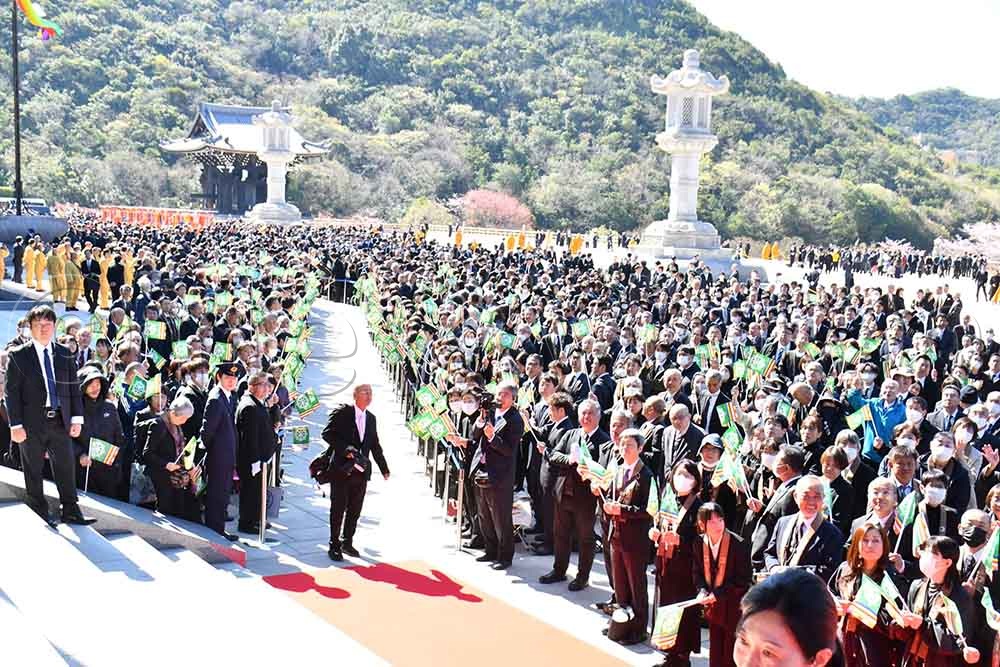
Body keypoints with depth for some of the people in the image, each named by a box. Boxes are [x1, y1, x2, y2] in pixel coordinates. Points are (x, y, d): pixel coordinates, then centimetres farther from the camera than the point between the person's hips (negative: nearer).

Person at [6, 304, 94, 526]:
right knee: (33, 471, 7)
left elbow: (74, 388, 10)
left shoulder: (65, 354, 8)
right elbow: (12, 393, -3)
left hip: (60, 421, 3)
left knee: (66, 466, 5)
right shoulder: (18, 355, -1)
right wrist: (16, 425, -9)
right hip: (32, 423, -3)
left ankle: (70, 511, 13)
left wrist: (77, 418, 3)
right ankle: (39, 514, 17)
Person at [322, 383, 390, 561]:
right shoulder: (341, 413, -5)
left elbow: (375, 445, 18)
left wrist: (384, 468, 16)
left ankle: (347, 543, 23)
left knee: (355, 509, 10)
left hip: (361, 471, 5)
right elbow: (327, 434, -11)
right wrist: (345, 449, -21)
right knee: (338, 508, 1)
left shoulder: (371, 418, 13)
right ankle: (334, 545, 10)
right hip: (342, 469, -5)